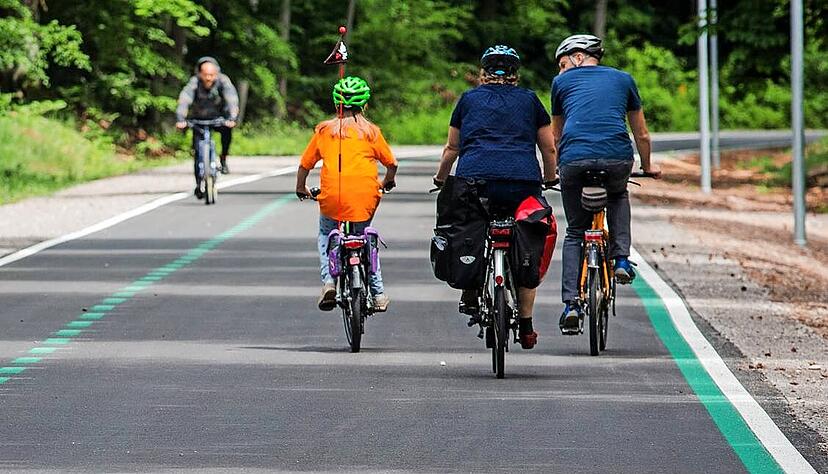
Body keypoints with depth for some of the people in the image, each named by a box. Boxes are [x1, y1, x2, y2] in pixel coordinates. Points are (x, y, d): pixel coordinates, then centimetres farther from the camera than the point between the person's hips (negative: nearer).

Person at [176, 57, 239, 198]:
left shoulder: (223, 81, -23)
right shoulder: (194, 83, -24)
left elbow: (232, 99, -34)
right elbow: (184, 100, -37)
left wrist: (231, 118, -50)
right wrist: (180, 119, -53)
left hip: (219, 117, 0)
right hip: (199, 119, 0)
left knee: (227, 130, -32)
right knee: (198, 151, -9)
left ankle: (223, 159, -10)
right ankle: (198, 185, 5)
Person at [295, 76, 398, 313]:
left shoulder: (324, 130, 10)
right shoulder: (371, 131, 9)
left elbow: (305, 163, 14)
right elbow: (391, 162, 14)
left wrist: (301, 188, 33)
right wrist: (388, 182, 36)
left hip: (332, 196, 0)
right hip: (364, 197, 0)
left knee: (326, 235, 25)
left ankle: (328, 280, 4)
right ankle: (378, 294, 17)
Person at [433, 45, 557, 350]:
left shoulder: (469, 99, 19)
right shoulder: (529, 100, 19)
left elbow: (452, 148, 22)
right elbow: (549, 148, 21)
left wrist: (440, 179, 38)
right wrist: (550, 179, 39)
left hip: (474, 179, 0)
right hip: (523, 183, 0)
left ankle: (470, 294, 11)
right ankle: (525, 327, 10)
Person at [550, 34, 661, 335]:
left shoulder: (562, 82, 23)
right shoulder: (623, 79, 25)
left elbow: (556, 135, 32)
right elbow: (642, 134, 31)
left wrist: (557, 169, 49)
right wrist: (648, 166, 49)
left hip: (574, 160, -1)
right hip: (617, 158, 1)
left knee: (574, 233, 16)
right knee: (618, 197, 36)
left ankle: (571, 304, 3)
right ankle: (621, 259, 16)